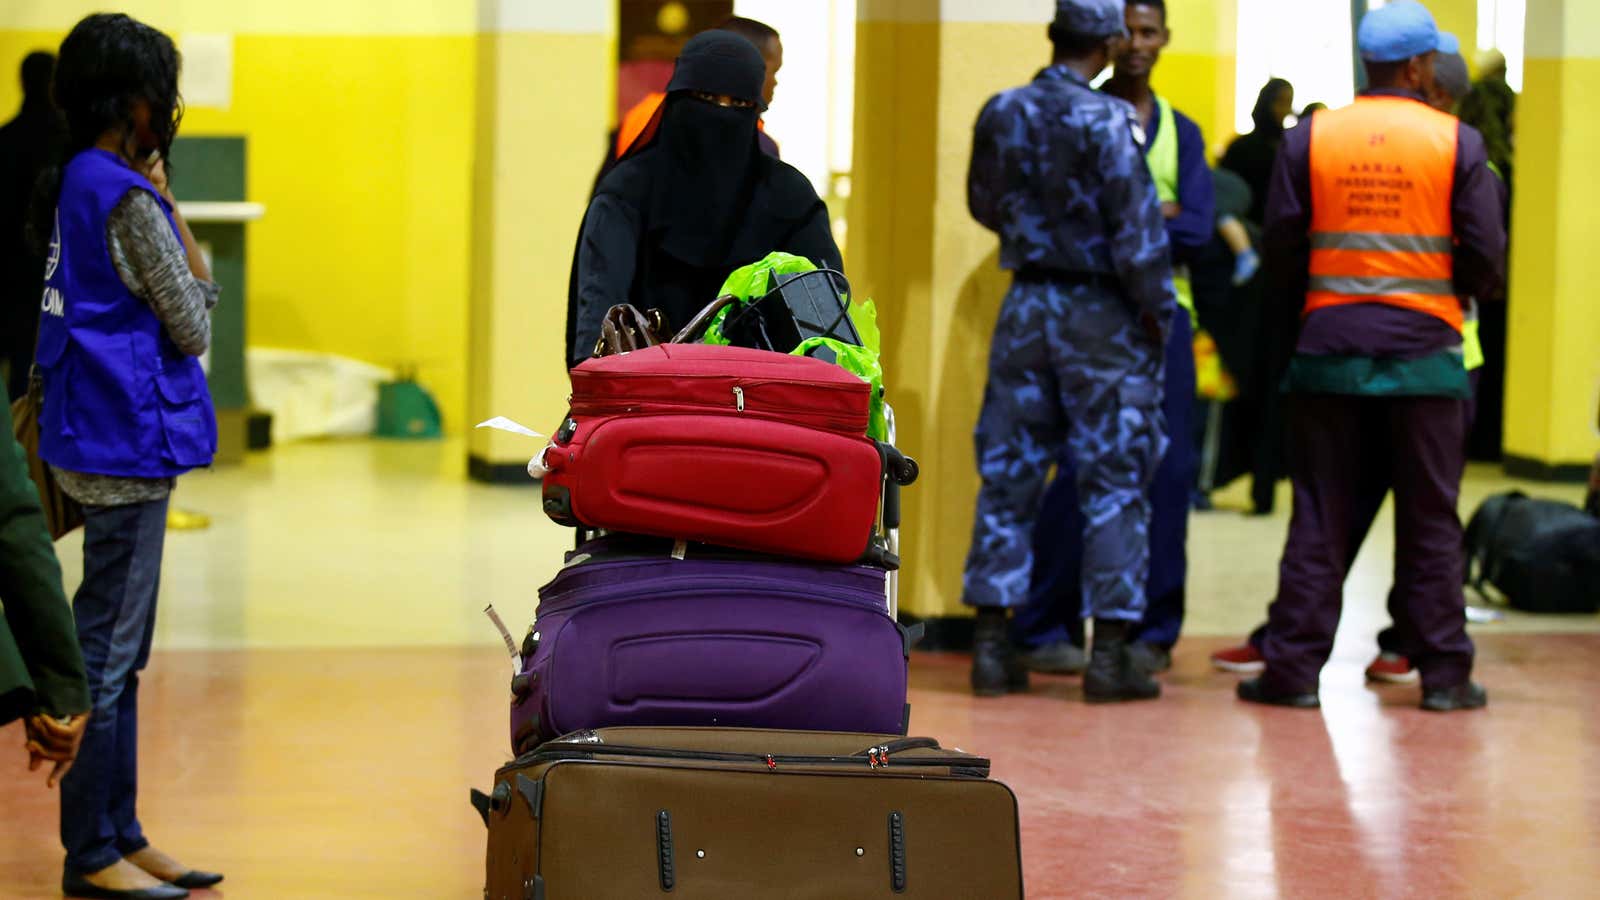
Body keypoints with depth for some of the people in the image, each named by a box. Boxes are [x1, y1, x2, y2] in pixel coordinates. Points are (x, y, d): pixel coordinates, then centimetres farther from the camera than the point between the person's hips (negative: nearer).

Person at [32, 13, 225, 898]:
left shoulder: (75, 185, 11)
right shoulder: (128, 199, -17)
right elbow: (192, 327, -11)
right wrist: (174, 210, -6)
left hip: (106, 437, 10)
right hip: (126, 443, -10)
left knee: (114, 650, 14)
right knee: (107, 650, -4)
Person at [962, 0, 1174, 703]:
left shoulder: (1000, 114, 2)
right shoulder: (1106, 121, -15)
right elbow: (1138, 227, -15)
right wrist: (1157, 314, -4)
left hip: (1026, 304, 5)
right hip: (1100, 313, -5)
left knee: (1008, 474, 10)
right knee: (1114, 480, 1)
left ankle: (991, 644, 9)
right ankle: (1109, 654, -1)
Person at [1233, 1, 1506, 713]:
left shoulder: (1309, 138, 1)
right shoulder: (1457, 142, -3)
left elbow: (1280, 249, 1)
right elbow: (1485, 255, -4)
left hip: (1330, 344, 1)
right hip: (1425, 349, -1)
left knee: (1320, 515, 6)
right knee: (1430, 519, 6)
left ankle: (1293, 666, 6)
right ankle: (1443, 673, 9)